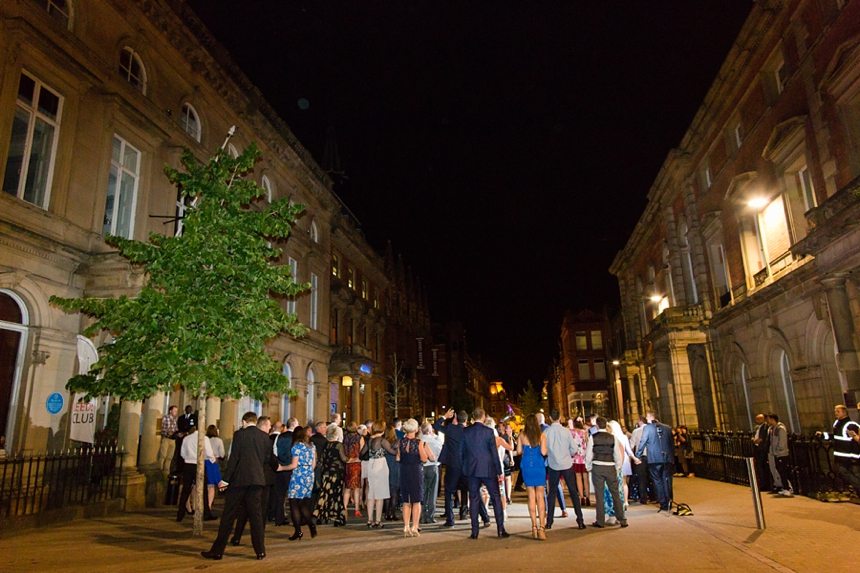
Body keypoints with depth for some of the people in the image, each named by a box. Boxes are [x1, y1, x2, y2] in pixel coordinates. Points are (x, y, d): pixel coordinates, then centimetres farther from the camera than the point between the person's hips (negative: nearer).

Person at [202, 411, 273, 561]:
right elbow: (267, 460, 11)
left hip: (239, 479, -4)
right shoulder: (265, 437, 7)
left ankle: (217, 550, 11)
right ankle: (260, 550, 12)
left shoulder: (239, 434, -6)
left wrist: (225, 479, -7)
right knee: (256, 515, 10)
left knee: (228, 516, 5)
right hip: (257, 480, 4)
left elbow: (233, 458, -11)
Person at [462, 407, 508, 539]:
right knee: (496, 498, 8)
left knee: (474, 499, 7)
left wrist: (465, 468, 15)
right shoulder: (488, 431, -9)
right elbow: (494, 453, -7)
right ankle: (500, 529, 8)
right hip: (488, 469, -3)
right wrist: (499, 472, -2)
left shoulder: (466, 432, 0)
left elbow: (463, 452, 5)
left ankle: (474, 532, 8)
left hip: (472, 470, 3)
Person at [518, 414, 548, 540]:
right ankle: (541, 527, -1)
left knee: (531, 497, 9)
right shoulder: (542, 435, -7)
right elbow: (543, 452, -12)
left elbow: (519, 451, 2)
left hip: (526, 466, 1)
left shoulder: (522, 435, -3)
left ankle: (534, 527, 10)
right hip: (539, 466, -1)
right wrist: (545, 448, 8)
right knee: (540, 497, 5)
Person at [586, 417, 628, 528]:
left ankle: (600, 521, 10)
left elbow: (588, 455, -3)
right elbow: (618, 455, 2)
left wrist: (589, 467, 11)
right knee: (615, 494, 10)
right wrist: (617, 468, 15)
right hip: (610, 468, 1)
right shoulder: (613, 438, -1)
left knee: (599, 494, 5)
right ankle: (622, 520, 11)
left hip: (597, 468, -1)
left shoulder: (593, 437, -5)